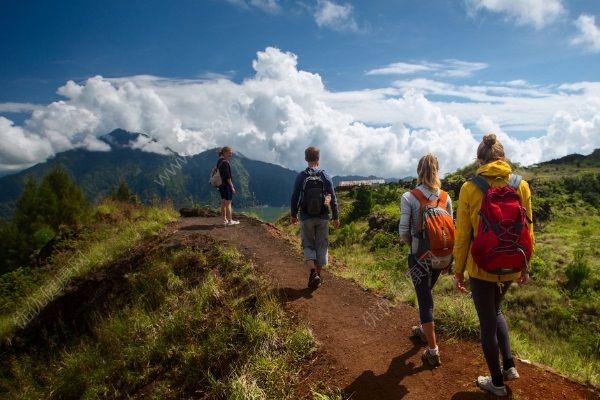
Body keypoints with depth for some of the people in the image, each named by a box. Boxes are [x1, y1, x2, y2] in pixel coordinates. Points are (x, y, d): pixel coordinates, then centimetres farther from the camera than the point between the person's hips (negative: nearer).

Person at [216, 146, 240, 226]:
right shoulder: (225, 162, -17)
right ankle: (230, 221, 3)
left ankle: (225, 220, 19)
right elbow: (227, 176, -20)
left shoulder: (220, 161, 12)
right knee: (228, 203, -3)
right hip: (226, 184, -9)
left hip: (221, 184, 10)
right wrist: (232, 186, -16)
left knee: (223, 203, 13)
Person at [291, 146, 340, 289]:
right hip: (322, 218, 1)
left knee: (308, 245, 10)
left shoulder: (301, 176, -5)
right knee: (321, 246, 12)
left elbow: (295, 197, 0)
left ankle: (313, 272, -10)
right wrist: (335, 217, 9)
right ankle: (318, 275, 18)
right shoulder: (325, 176, -3)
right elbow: (333, 198, -1)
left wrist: (293, 215, 13)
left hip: (306, 218, -1)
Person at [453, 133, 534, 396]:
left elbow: (462, 235, -9)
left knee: (487, 322, 13)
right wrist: (525, 266, 15)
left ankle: (497, 382, 29)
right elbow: (527, 231, 2)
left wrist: (459, 270, 1)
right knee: (495, 311, 31)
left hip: (481, 267, -4)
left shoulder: (470, 188, -12)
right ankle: (509, 366, 30)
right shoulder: (522, 186, -3)